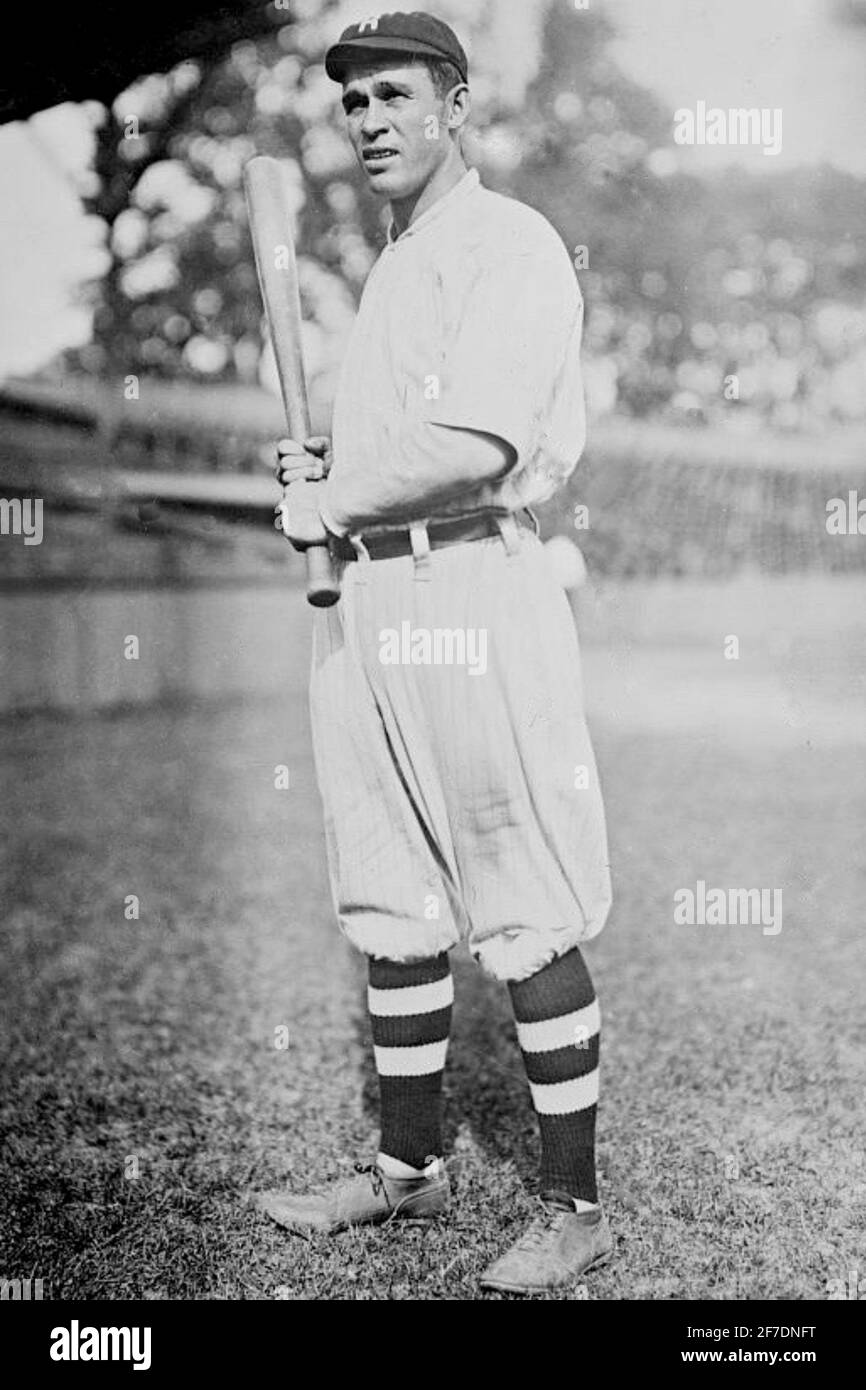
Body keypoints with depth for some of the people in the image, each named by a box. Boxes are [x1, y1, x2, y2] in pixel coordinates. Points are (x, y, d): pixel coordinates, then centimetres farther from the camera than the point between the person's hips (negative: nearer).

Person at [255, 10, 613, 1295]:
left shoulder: (508, 244, -7)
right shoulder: (393, 264, 23)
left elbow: (476, 444, -20)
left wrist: (330, 504, -9)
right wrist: (325, 464, 12)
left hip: (470, 589, -9)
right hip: (367, 597, 9)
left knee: (525, 918, -3)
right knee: (391, 904, 14)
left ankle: (575, 1209, 10)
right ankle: (409, 1169, 27)